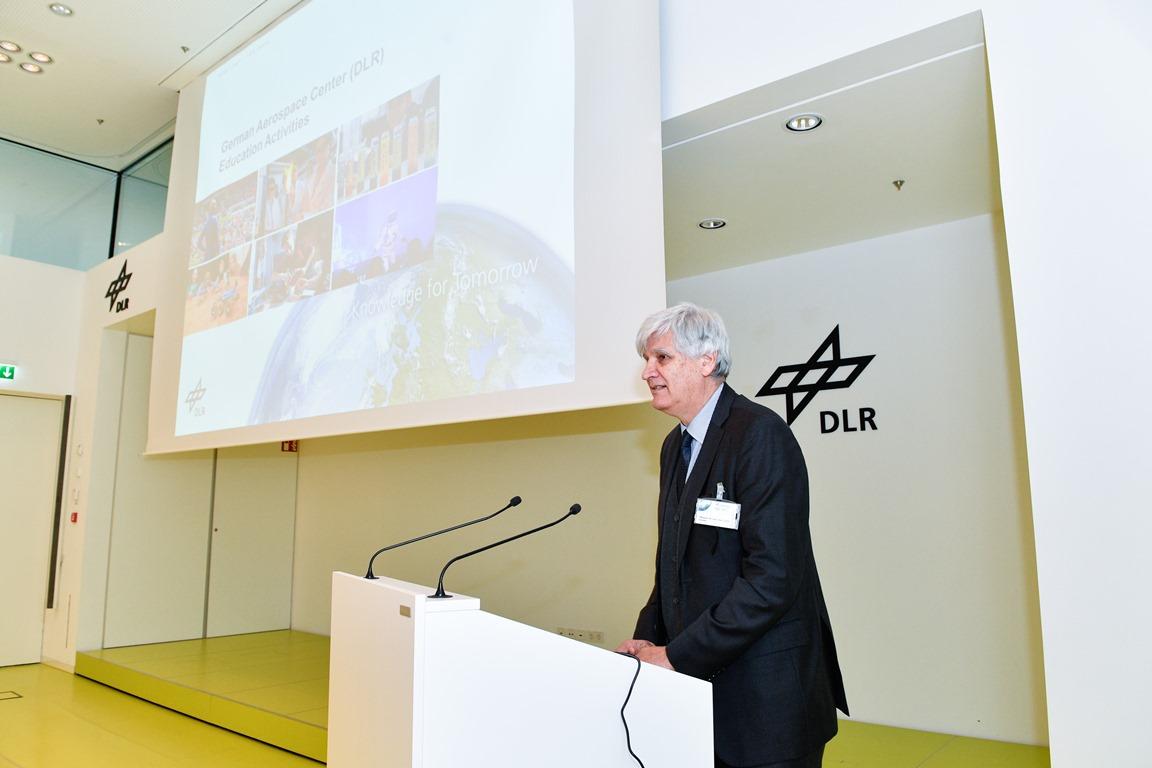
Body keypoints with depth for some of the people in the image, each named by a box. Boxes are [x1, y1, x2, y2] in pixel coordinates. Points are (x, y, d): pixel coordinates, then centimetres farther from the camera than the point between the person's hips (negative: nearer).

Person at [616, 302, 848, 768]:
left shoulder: (761, 435, -17)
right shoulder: (676, 445, 9)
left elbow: (772, 578, -23)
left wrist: (677, 656, -19)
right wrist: (648, 638, 2)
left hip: (767, 695, -7)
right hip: (699, 683, 7)